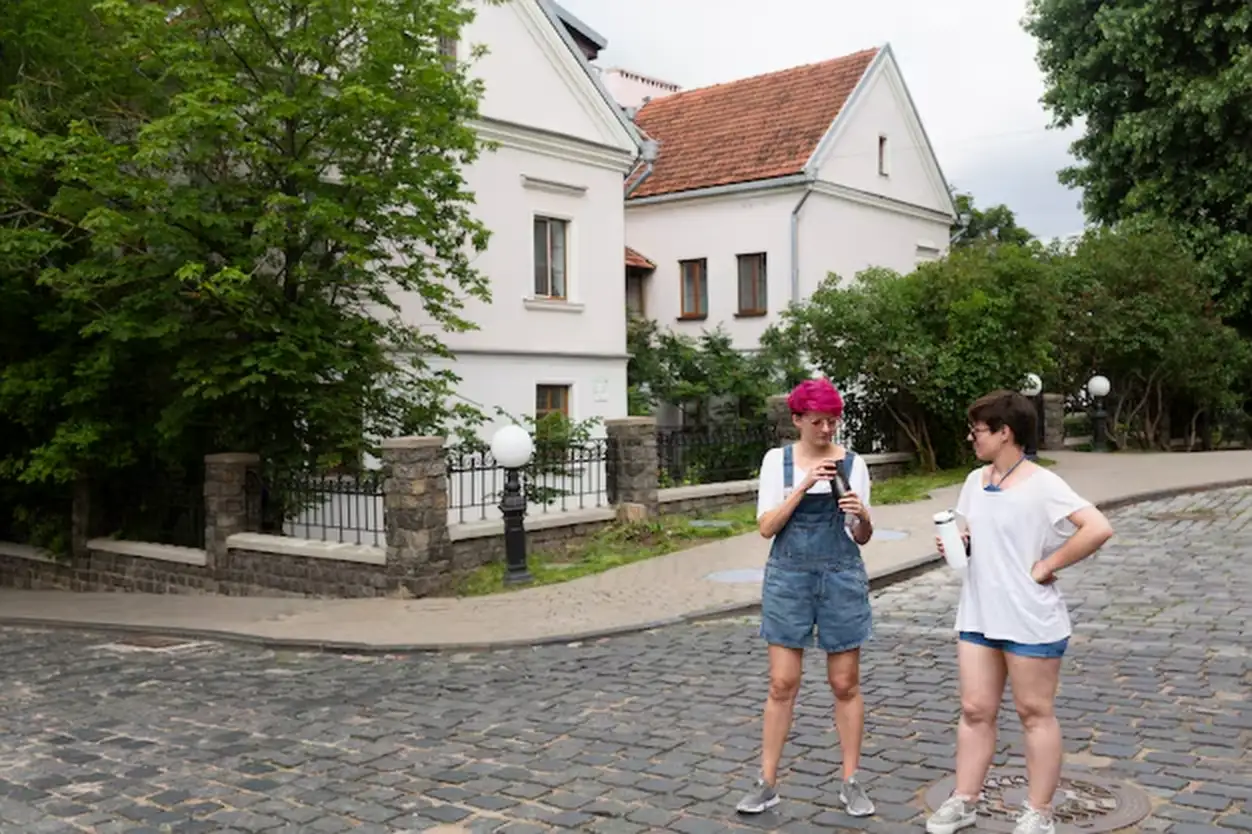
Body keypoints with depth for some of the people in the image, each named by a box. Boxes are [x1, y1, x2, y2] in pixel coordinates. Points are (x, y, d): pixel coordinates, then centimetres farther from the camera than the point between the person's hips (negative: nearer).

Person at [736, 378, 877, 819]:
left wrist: (862, 515, -18)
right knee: (782, 684, 2)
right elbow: (766, 527, -8)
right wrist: (803, 487, -18)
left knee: (846, 684, 7)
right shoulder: (776, 460, 0)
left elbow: (862, 537, 4)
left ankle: (850, 782, 19)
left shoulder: (852, 464, 1)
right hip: (788, 576, 0)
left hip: (842, 577, 1)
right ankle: (767, 783, 12)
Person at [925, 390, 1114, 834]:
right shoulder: (975, 481, 7)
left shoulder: (1042, 484, -16)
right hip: (978, 617, 7)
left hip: (1030, 620, -7)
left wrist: (1047, 565, -19)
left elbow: (1098, 529, -24)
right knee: (974, 710, 11)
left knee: (1035, 714, 7)